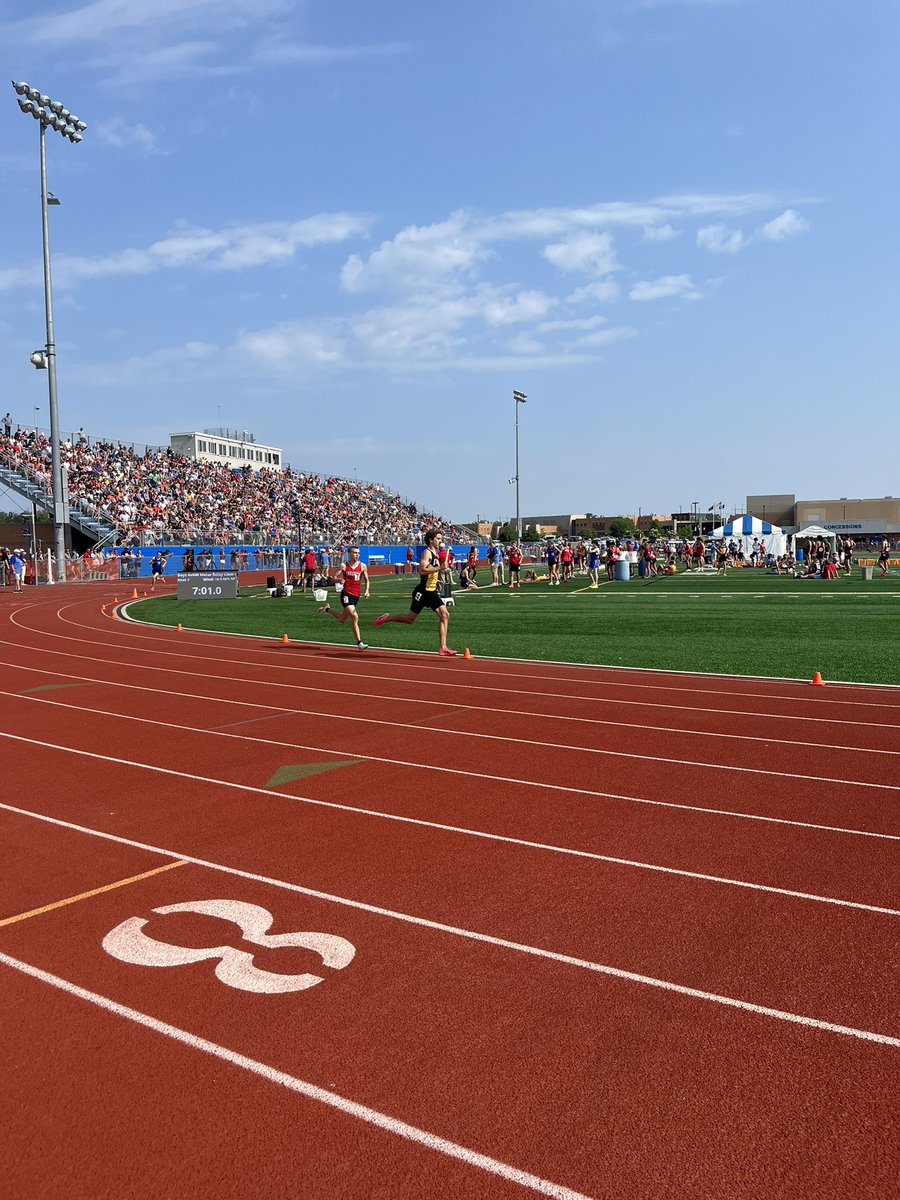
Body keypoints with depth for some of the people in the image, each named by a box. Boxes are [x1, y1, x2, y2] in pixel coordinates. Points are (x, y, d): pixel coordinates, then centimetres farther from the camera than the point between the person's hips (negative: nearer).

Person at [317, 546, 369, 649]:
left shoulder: (362, 566, 6)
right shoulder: (344, 566, -2)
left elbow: (366, 580, 15)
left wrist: (367, 591, -2)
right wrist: (340, 580, -24)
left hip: (356, 595, 5)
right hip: (346, 593, -5)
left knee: (342, 621, 14)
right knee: (354, 617, -23)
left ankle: (327, 609, 39)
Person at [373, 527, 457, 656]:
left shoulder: (435, 553, 17)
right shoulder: (426, 553, -12)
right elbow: (422, 570, -26)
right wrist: (440, 568, -26)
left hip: (432, 592, 8)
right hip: (422, 592, -8)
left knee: (445, 615, -6)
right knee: (410, 619, 1)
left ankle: (443, 647, -6)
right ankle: (385, 618, 24)